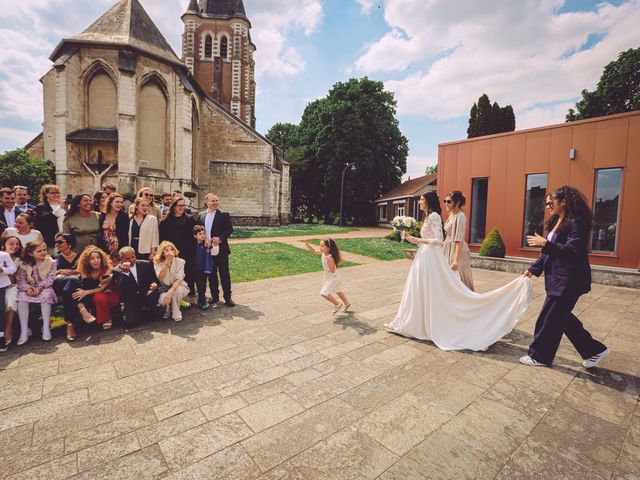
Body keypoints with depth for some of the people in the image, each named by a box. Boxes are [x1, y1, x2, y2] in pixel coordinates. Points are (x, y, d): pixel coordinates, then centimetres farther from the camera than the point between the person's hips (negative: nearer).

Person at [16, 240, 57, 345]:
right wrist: (27, 288, -23)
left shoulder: (51, 262, -3)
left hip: (45, 288, -2)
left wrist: (41, 287, -24)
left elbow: (50, 279, -9)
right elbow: (21, 280, -3)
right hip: (30, 288, 2)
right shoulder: (24, 264, 1)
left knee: (46, 295, -35)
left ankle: (46, 327, -28)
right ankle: (24, 331, -25)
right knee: (21, 297, -29)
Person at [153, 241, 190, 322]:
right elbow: (161, 277, -24)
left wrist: (170, 291, -38)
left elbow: (179, 279, -21)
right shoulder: (157, 262, -10)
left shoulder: (180, 261, -13)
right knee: (163, 299, -32)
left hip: (178, 286, -1)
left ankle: (176, 313, -10)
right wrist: (167, 261, -31)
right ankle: (167, 312, 6)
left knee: (177, 291, -36)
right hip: (165, 288, 1)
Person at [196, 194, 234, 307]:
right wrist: (204, 239, -7)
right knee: (211, 274, 11)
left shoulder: (224, 215, -1)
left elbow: (230, 230, -5)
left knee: (224, 273, 1)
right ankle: (214, 296, 23)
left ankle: (227, 297, 9)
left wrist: (220, 238, -18)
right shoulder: (200, 215, 10)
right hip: (207, 249, 4)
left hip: (221, 249, -3)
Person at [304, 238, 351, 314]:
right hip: (328, 277, 9)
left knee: (324, 293, -11)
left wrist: (329, 262, -39)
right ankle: (347, 304, 45)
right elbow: (314, 251, 3)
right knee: (338, 291, 25)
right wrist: (307, 244, -10)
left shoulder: (330, 258, -31)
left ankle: (337, 304, 7)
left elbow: (333, 270, -29)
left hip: (333, 278, -9)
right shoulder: (323, 253, -8)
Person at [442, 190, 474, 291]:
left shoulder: (460, 217, -17)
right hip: (449, 249, 9)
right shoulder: (451, 215, 9)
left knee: (461, 280, 2)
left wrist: (456, 260, -29)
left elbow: (459, 240, -24)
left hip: (458, 250, -9)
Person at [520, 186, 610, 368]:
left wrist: (545, 243, -24)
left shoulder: (577, 222, -14)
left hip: (569, 281, -9)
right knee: (561, 316, 17)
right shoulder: (556, 223, 12)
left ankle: (539, 356, 15)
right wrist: (533, 270, 10)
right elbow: (548, 252, 15)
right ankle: (595, 350, 32)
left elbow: (573, 251, -23)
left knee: (549, 318, 0)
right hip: (557, 279, 9)